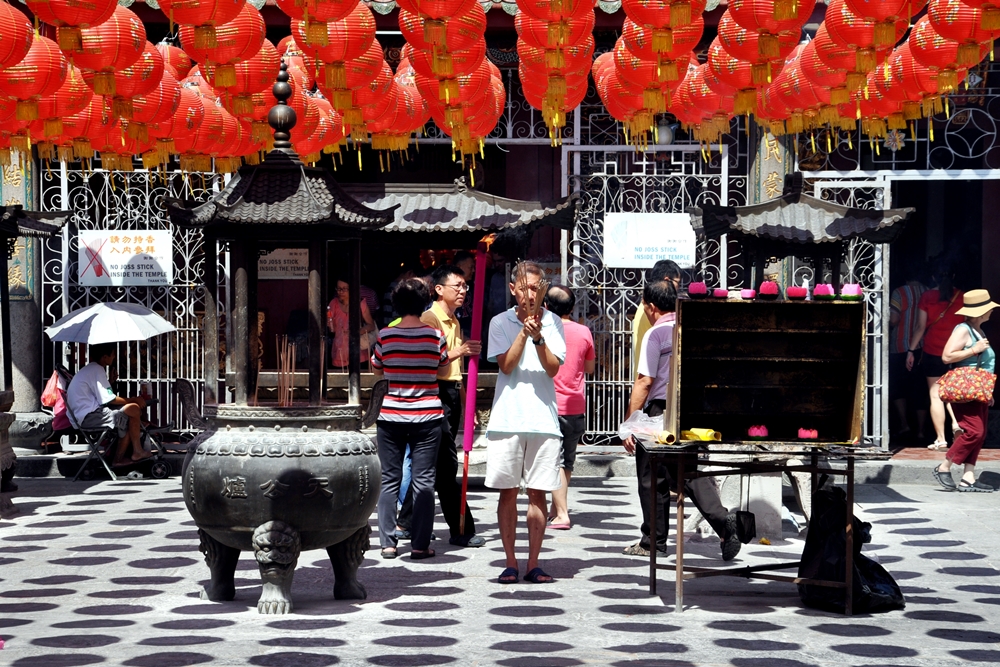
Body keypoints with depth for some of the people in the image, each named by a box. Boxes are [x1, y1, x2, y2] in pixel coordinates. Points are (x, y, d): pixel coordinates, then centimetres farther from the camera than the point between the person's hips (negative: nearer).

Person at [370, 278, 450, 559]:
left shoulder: (385, 336, -4)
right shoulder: (435, 335, -5)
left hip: (391, 416, 1)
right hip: (427, 416, -1)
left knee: (389, 479, 8)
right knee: (423, 480, 3)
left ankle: (388, 543, 7)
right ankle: (420, 544, 3)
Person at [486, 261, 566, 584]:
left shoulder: (552, 323, 6)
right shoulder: (500, 323, 5)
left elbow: (554, 368, -4)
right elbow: (506, 366, -7)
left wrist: (538, 337, -19)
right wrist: (524, 332, -16)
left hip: (543, 419, 0)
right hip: (507, 419, 0)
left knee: (537, 493, 3)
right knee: (508, 492, 2)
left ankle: (533, 563, 9)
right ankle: (510, 562, 9)